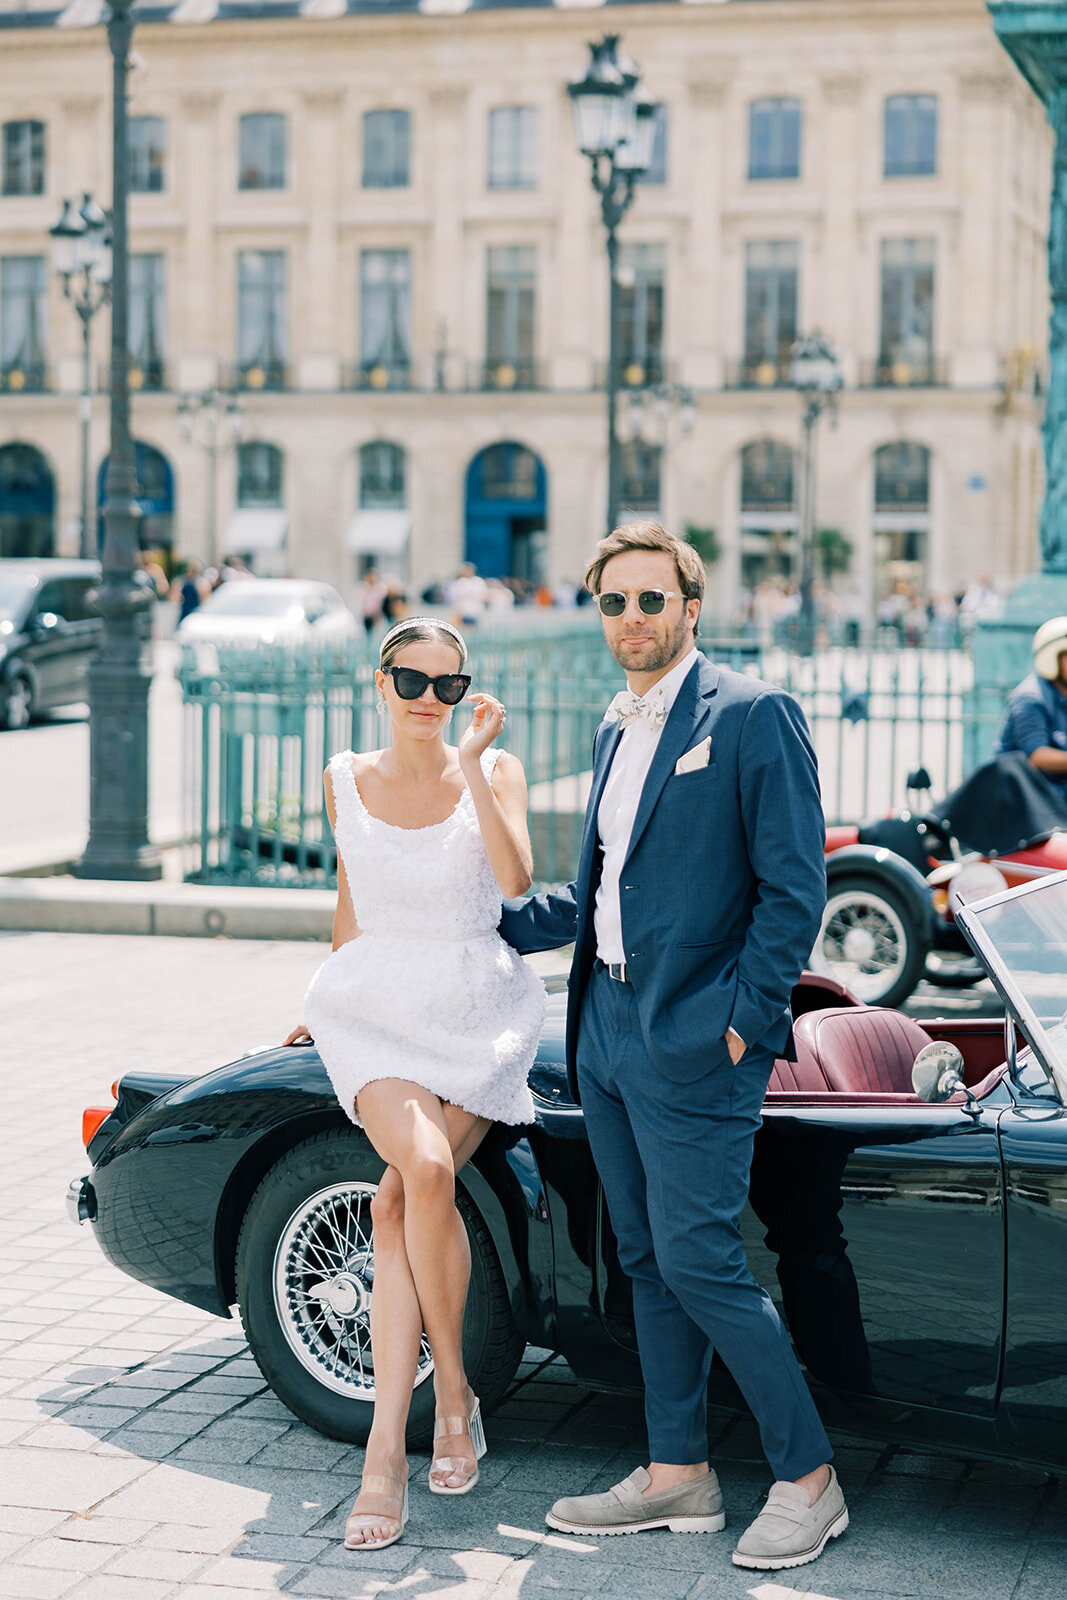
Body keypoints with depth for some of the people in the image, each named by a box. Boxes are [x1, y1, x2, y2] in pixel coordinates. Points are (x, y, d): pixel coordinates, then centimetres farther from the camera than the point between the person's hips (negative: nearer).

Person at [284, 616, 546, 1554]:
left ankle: (386, 1452, -12)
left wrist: (472, 764, -19)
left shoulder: (496, 769, 1)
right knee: (425, 1168, -27)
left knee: (400, 1201, -21)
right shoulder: (347, 781, 8)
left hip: (478, 1013, -1)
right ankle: (452, 1392, -17)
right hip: (377, 1009, 1)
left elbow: (516, 879, -16)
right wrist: (335, 999, 29)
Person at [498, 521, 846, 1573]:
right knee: (647, 1262, 12)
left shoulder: (751, 717, -9)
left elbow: (794, 886, -12)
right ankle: (677, 1475, 22)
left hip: (692, 1043, -8)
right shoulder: (616, 733, 16)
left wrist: (744, 1022, -15)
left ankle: (809, 1480, 5)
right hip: (606, 1032, 8)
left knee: (698, 1264, -8)